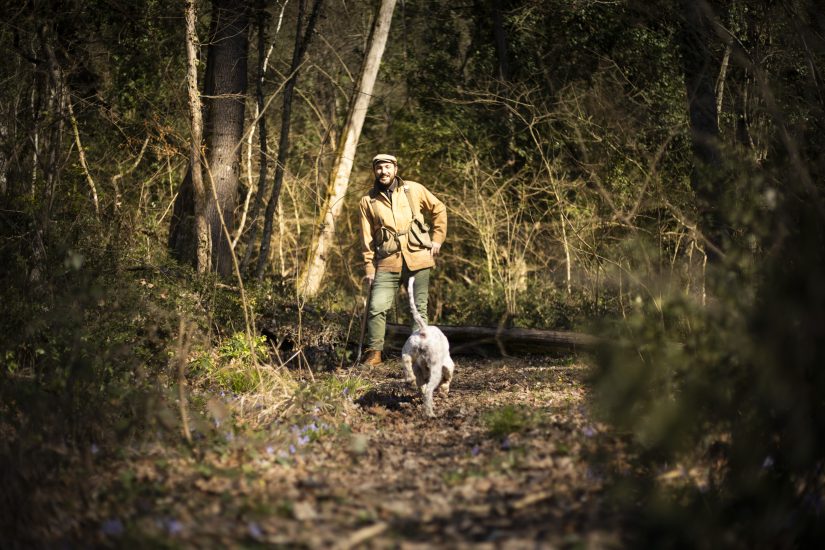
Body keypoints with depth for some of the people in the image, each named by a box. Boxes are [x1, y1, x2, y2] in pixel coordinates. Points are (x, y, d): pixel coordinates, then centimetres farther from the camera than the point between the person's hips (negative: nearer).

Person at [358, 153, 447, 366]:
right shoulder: (368, 201, 4)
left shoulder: (414, 190, 4)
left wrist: (437, 239, 8)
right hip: (387, 263, 0)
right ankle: (374, 353, -1)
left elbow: (439, 209, 15)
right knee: (377, 307, -11)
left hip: (417, 259, 0)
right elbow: (366, 238, 4)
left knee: (419, 309, 3)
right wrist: (369, 268, -1)